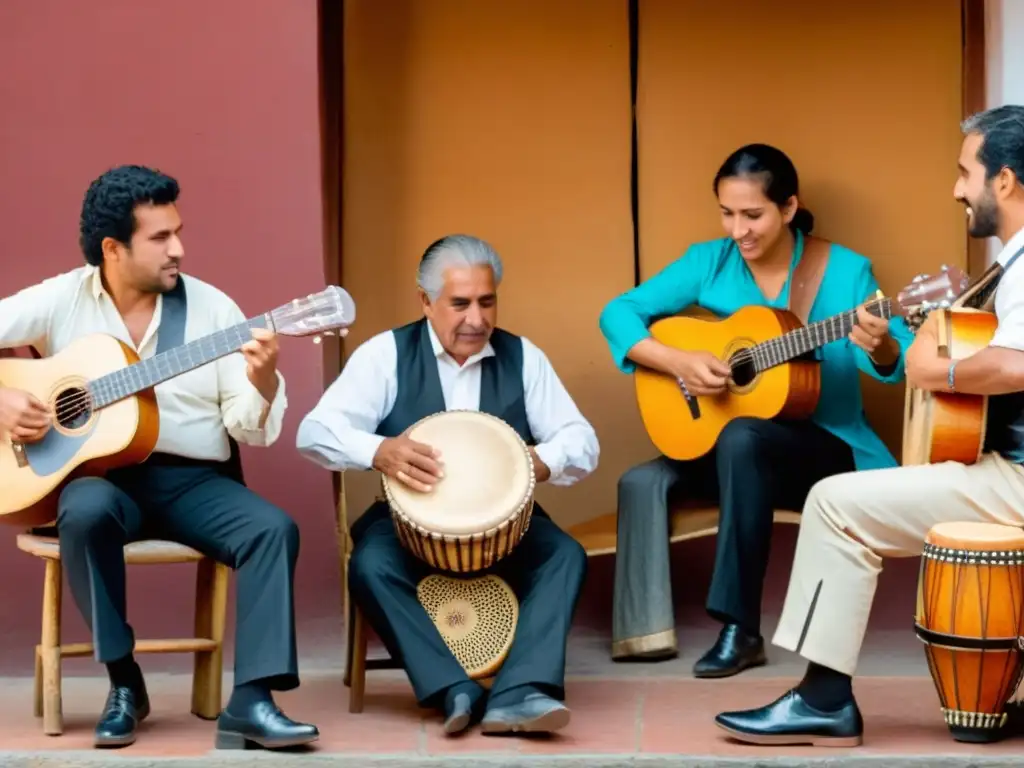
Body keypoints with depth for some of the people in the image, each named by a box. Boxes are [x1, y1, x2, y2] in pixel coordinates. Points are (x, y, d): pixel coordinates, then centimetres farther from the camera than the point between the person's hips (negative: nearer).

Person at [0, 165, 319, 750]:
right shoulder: (59, 301, 0)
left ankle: (251, 700, -29)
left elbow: (253, 431, -1)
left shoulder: (212, 308, 2)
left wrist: (262, 381, -22)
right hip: (99, 474, -1)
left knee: (273, 528, -26)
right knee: (86, 511, -36)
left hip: (194, 481, 2)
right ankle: (124, 683, -18)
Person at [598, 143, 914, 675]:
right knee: (642, 481, -19)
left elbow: (897, 363, -19)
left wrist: (879, 346, -42)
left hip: (827, 450, -4)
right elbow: (618, 314, -4)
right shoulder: (710, 261, -1)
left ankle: (740, 629, -31)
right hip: (730, 448, 5)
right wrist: (678, 361, -20)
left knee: (743, 438, -34)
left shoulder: (845, 272, -10)